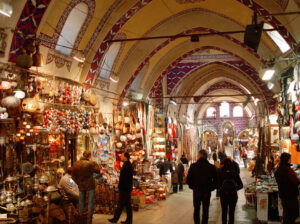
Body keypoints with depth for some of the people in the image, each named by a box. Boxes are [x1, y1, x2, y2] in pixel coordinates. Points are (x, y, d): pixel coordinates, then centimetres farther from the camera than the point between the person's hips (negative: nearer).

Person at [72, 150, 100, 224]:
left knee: (81, 202, 15)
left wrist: (78, 182, 13)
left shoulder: (76, 164, 0)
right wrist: (95, 163, 5)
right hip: (90, 185, -4)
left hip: (81, 186, 5)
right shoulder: (91, 163, -16)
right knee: (91, 202, 3)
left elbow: (73, 176, 6)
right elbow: (98, 170, -6)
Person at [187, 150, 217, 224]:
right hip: (207, 192, 0)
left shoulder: (193, 166, -8)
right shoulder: (211, 167, -7)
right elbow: (215, 180, -4)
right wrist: (211, 188, 10)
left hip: (196, 191, 0)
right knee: (205, 210, 10)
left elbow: (188, 179, -5)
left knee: (196, 209, 14)